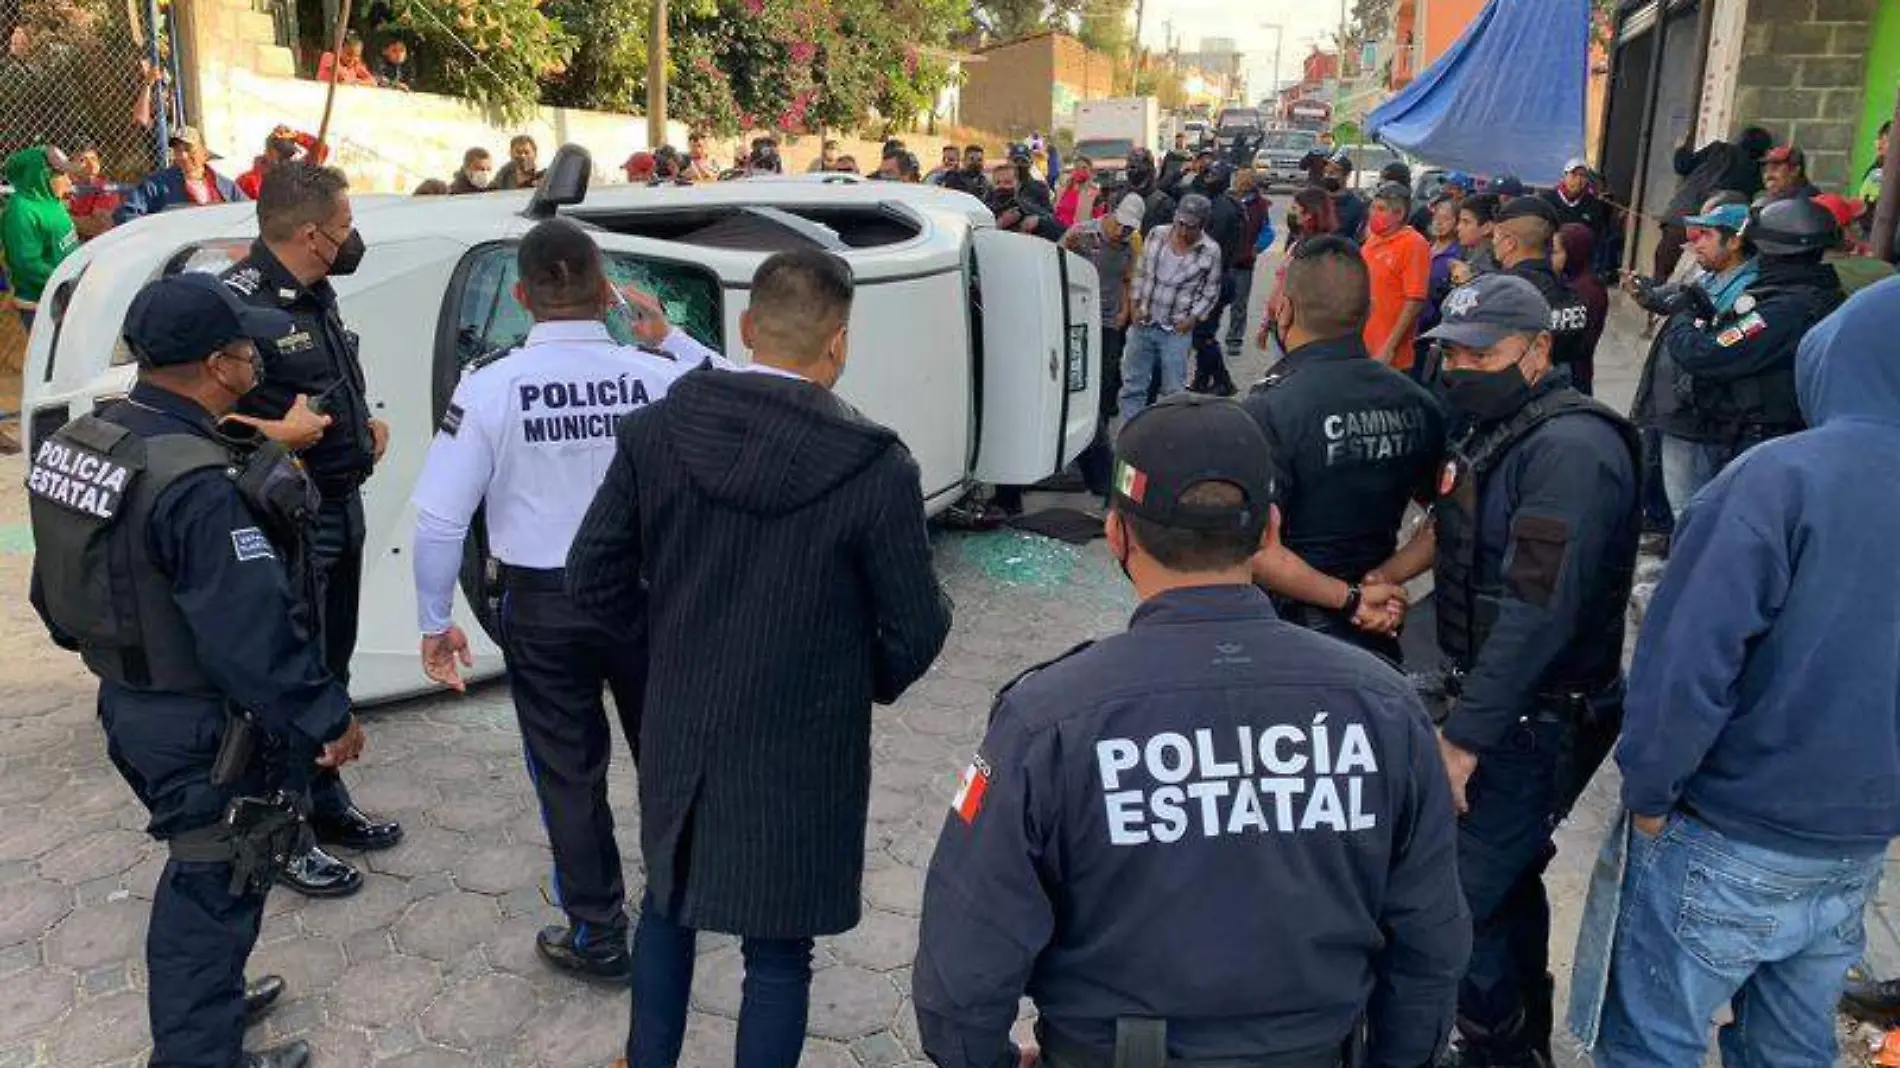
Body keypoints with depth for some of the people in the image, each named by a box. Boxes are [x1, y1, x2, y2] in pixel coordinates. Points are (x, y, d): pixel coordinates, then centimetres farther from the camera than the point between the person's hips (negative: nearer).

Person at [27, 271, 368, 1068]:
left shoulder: (81, 442, 1)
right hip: (205, 727, -9)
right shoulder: (196, 486, -29)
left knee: (197, 867, 27)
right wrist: (327, 718, -20)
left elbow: (58, 591, 12)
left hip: (128, 703, 9)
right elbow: (254, 631, -30)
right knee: (215, 886, 8)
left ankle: (203, 1001, 45)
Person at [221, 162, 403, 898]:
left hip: (341, 506, 10)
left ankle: (327, 807, 35)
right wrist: (276, 435, -26)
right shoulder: (238, 303, -20)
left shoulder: (316, 295, 11)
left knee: (329, 668, 20)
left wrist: (364, 427, 8)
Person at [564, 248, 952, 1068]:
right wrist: (869, 685, 8)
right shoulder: (876, 468, -20)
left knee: (667, 902, 28)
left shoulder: (655, 431, -10)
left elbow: (593, 581, -4)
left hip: (677, 733, 4)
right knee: (777, 952, 14)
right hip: (801, 755, -4)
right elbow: (916, 630, -12)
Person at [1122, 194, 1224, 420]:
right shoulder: (1156, 236, -3)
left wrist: (1193, 318, -10)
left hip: (1177, 330, -3)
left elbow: (1210, 292, 1)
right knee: (1132, 385, 9)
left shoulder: (1210, 252, -9)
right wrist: (1137, 305, 2)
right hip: (1143, 323, 3)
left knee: (1173, 390, 4)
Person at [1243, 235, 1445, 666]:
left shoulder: (1269, 410, -19)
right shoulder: (1415, 404, -2)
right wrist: (1385, 580, 1)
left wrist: (1350, 598, -17)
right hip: (1375, 633, 5)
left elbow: (1254, 549, -25)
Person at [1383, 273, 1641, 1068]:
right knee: (1505, 880, 21)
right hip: (1501, 705, 10)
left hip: (1534, 724, -10)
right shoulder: (1499, 429, 9)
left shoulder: (1570, 450, -23)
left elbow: (1539, 612, -27)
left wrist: (1464, 735, -25)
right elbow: (1458, 530, 18)